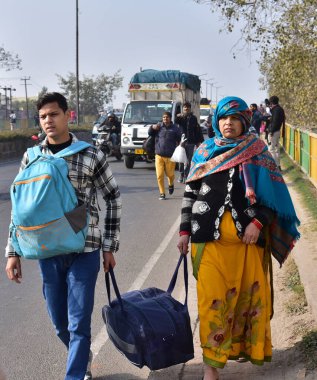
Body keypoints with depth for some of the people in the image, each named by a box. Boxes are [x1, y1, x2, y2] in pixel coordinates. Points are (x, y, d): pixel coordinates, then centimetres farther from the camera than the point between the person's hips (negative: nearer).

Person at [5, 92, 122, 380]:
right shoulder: (32, 157, 3)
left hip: (84, 250, -3)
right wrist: (13, 252, 5)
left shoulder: (91, 156, -5)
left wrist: (110, 247, 1)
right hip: (47, 252, 3)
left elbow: (113, 199, 3)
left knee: (78, 324, -1)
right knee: (61, 324, 16)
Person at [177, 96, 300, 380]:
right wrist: (184, 231, 6)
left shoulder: (257, 152, 4)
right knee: (213, 298, -2)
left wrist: (258, 222, -11)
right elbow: (190, 193, 10)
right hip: (210, 237, 0)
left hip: (247, 237, 0)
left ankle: (245, 345, 31)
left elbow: (272, 193, 2)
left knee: (248, 292, 8)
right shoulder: (205, 151, 8)